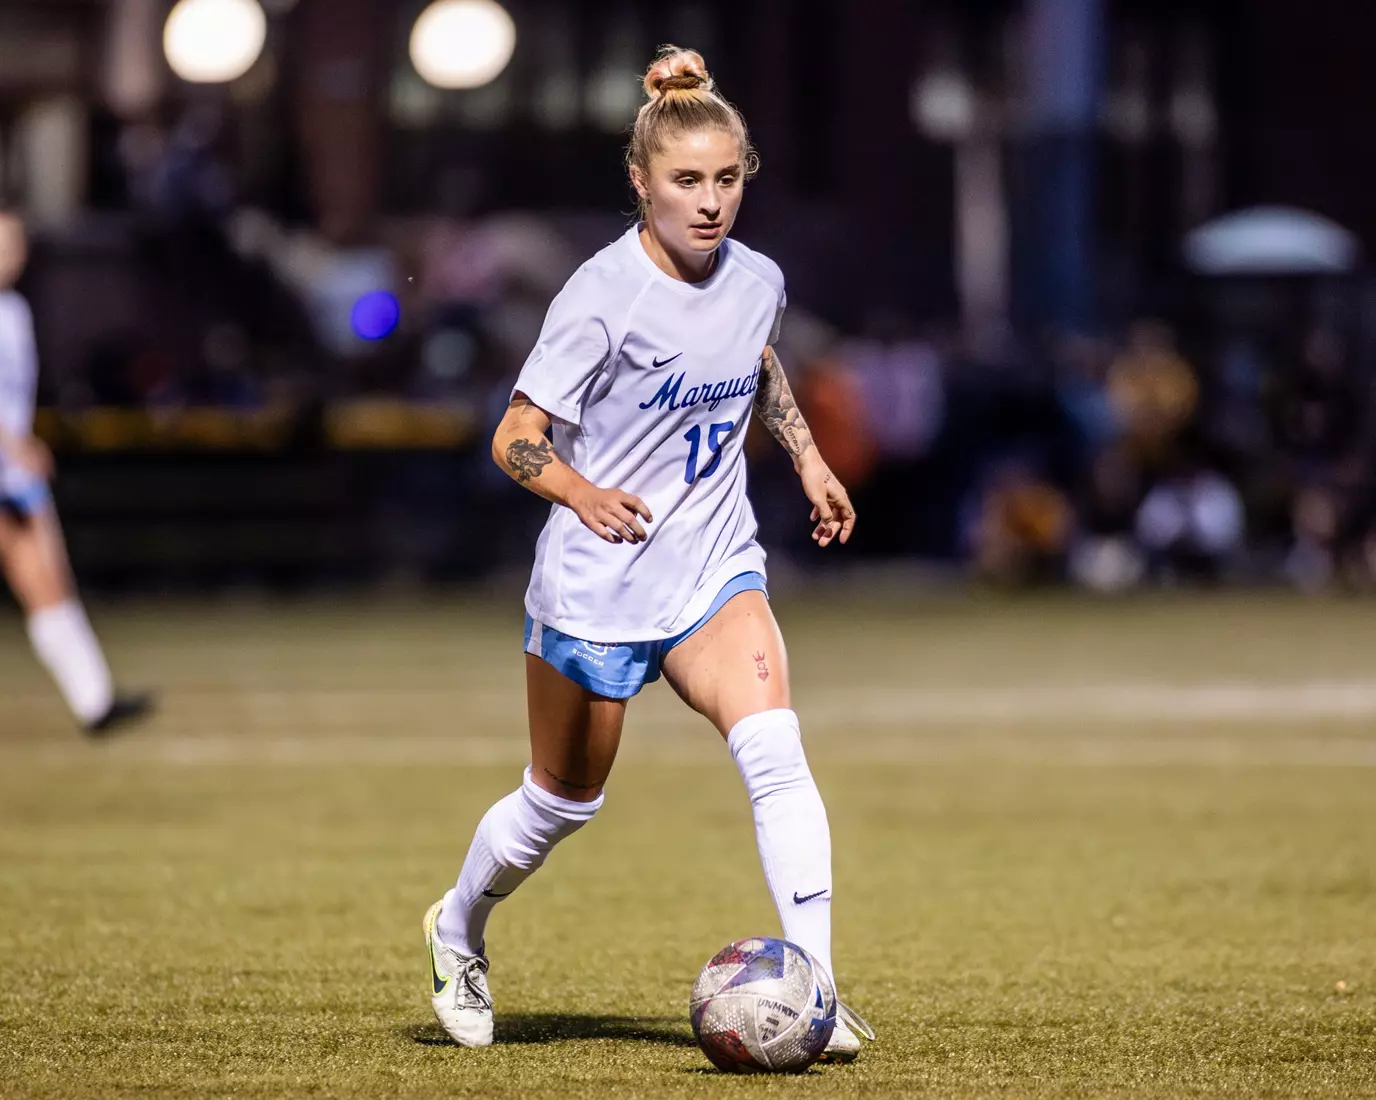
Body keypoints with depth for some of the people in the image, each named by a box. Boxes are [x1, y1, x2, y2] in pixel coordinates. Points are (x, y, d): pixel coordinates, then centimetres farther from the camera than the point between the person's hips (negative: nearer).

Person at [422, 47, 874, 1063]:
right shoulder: (603, 296, -18)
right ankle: (458, 930, 44)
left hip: (714, 571, 4)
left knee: (774, 749, -22)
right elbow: (515, 439, -17)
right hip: (596, 584, -3)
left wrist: (807, 456, 17)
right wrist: (584, 494, -35)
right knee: (564, 802, 13)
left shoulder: (758, 282, -2)